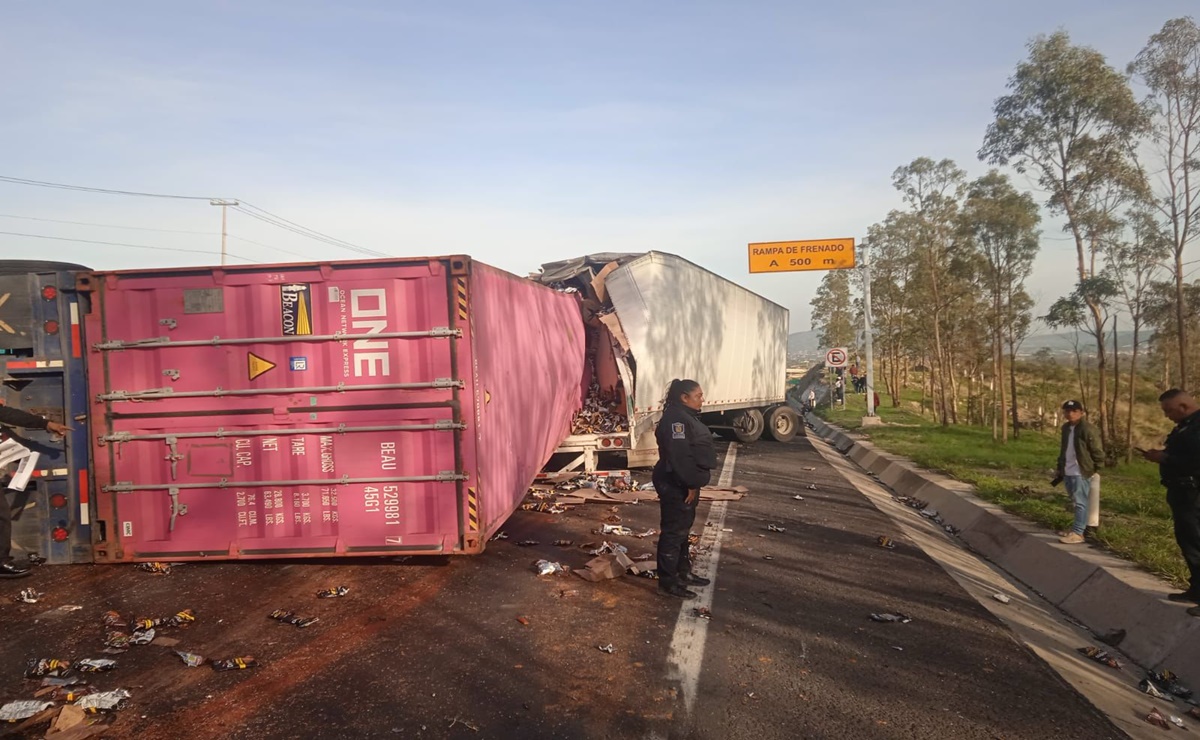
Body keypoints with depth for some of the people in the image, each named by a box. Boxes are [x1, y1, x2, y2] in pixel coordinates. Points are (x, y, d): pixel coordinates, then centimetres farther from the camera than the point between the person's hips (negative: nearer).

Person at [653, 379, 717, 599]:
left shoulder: (686, 416, 14)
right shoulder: (676, 419, -21)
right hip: (676, 486, -11)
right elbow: (679, 456, -27)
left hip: (685, 484, 11)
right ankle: (667, 582, 3)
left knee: (683, 530, 19)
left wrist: (693, 483, 19)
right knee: (673, 532, -4)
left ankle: (683, 573, 31)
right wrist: (692, 484, -23)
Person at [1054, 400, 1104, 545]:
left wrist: (1095, 468, -10)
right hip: (1068, 472, 8)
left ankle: (1078, 533, -6)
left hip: (1080, 472, -8)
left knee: (1080, 502, -6)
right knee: (1075, 502, 16)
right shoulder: (1066, 428, 13)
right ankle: (1076, 528, 25)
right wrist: (1059, 467, 20)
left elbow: (1097, 451, -12)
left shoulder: (1088, 429, -13)